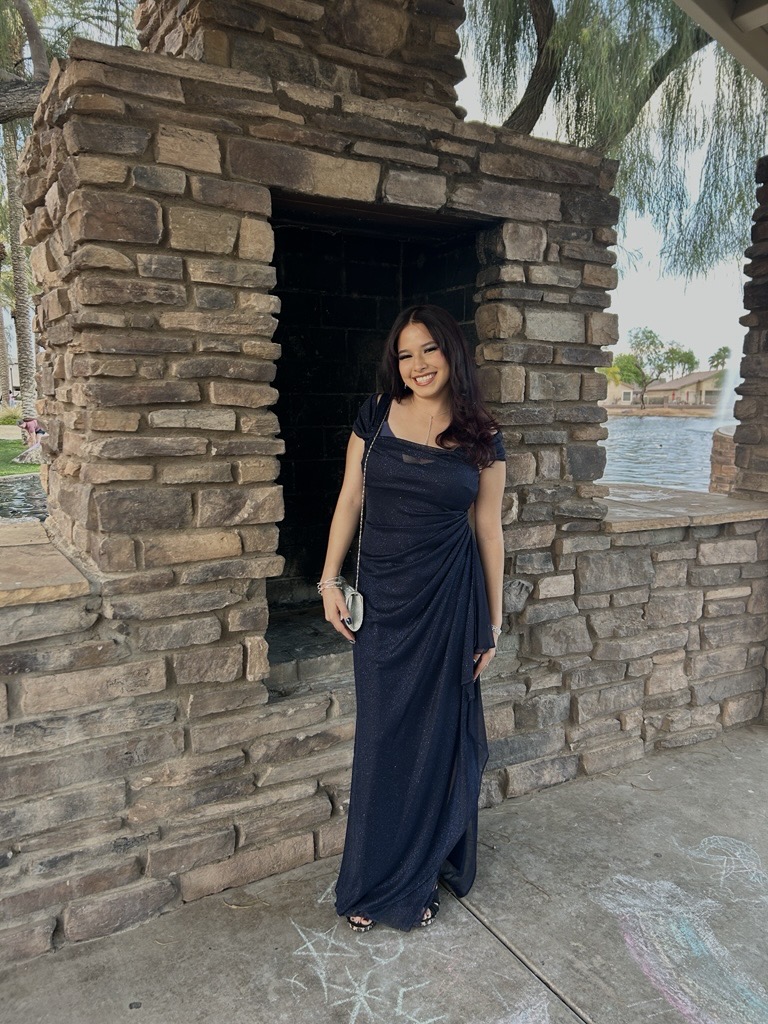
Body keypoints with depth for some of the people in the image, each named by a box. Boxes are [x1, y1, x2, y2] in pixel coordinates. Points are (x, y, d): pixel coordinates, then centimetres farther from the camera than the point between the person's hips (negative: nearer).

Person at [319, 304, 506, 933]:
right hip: (383, 597, 1)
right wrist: (330, 581, -2)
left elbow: (490, 530, 2)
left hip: (450, 598, -1)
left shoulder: (481, 439, 0)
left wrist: (493, 621, 2)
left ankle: (421, 877, 32)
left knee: (439, 735, 9)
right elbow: (349, 502, 5)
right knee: (383, 737, 9)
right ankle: (374, 883, 29)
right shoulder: (377, 416, 2)